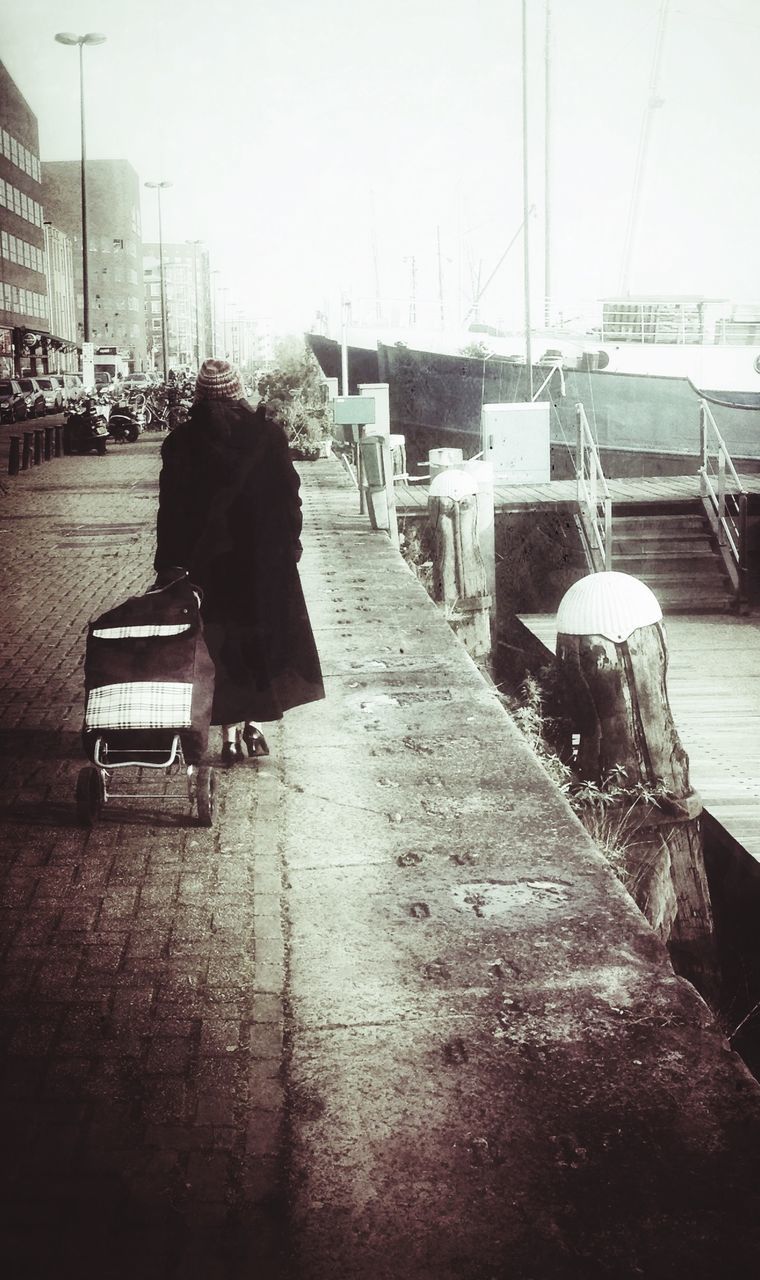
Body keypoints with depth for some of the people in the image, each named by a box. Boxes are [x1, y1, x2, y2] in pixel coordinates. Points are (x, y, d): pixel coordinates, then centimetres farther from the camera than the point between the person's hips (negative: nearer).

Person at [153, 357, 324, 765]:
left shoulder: (181, 442, -5)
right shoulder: (267, 434, -5)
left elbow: (172, 509, -4)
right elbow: (289, 494, -3)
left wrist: (168, 566, 3)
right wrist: (291, 544, 8)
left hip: (209, 562, 0)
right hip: (265, 558, 0)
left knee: (223, 643, 8)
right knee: (264, 636, 14)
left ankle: (231, 734, 8)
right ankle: (254, 726, 15)